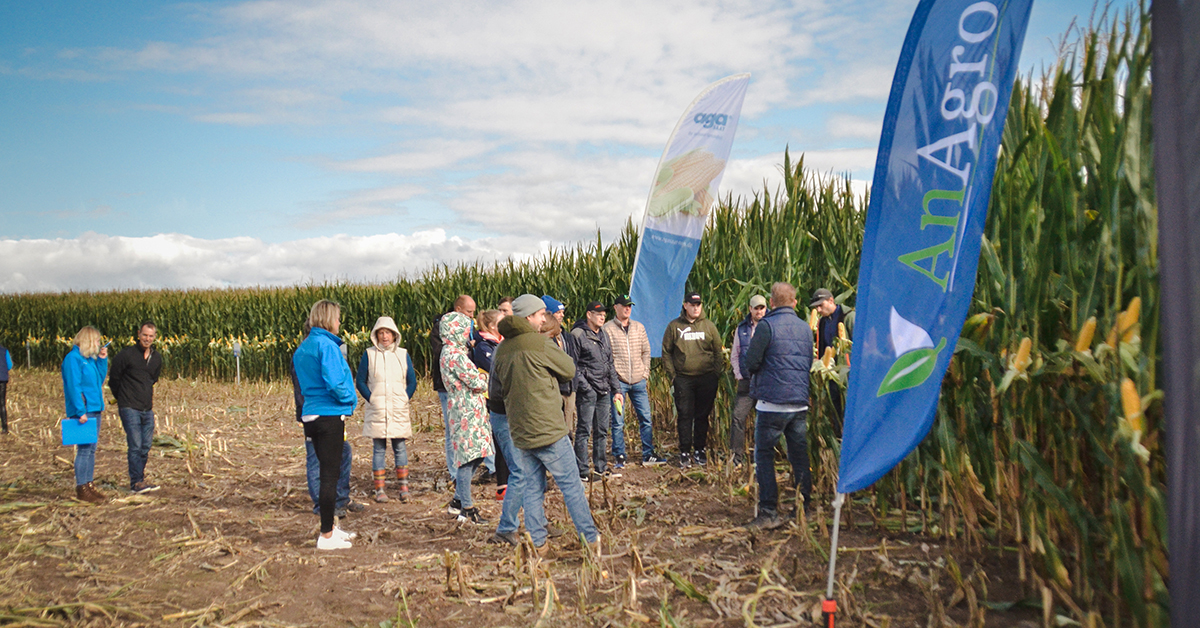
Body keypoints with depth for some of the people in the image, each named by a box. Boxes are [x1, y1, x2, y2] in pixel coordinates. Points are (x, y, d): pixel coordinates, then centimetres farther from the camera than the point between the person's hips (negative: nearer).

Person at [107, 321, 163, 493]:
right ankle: (136, 482, -4)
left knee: (146, 446, 8)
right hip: (130, 408, -6)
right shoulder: (126, 354, -8)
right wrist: (123, 399, 11)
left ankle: (139, 479, 18)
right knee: (135, 446, -9)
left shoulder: (157, 358, 10)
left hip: (148, 409, 6)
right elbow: (114, 378, 1)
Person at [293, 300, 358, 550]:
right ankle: (326, 536, 5)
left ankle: (330, 527, 28)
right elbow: (334, 383, -22)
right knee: (330, 474, -2)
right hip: (329, 416, -9)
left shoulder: (302, 348, 12)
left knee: (327, 471, 18)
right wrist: (350, 399, -5)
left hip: (310, 415, 9)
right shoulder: (326, 345, -15)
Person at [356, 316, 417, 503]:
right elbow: (360, 381, 5)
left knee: (400, 447, 1)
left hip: (399, 411, 1)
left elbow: (412, 382, 10)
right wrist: (371, 399, -6)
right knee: (378, 449, 2)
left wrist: (405, 400, -1)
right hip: (376, 411, -1)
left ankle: (404, 487, 6)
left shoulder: (403, 355, 7)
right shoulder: (369, 354, 3)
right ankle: (379, 490, 7)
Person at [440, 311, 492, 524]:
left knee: (474, 456, 15)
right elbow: (478, 384, -17)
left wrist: (479, 377, 4)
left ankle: (457, 502, 23)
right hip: (467, 411, -10)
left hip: (464, 409, 10)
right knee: (468, 457, -4)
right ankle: (466, 509, 4)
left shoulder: (449, 352, 15)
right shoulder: (456, 355, -17)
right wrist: (484, 378, 3)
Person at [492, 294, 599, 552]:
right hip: (548, 430, -6)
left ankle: (537, 543, 17)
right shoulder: (540, 343, -13)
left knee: (531, 488, 14)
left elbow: (499, 388, 17)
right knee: (571, 485, 4)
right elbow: (569, 371, -2)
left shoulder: (501, 350, 7)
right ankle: (590, 538, 11)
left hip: (519, 433, 6)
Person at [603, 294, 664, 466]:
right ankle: (619, 456, 12)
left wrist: (646, 373, 6)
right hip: (618, 381, -4)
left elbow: (646, 351, 15)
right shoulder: (607, 329, -3)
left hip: (639, 381, 4)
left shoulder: (639, 327, 11)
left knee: (646, 418, 7)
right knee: (618, 421, 1)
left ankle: (648, 455, 17)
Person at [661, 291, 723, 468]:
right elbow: (666, 352, 6)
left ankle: (700, 450, 18)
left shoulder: (709, 326, 7)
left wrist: (716, 374, 2)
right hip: (683, 379, -1)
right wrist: (672, 375, -2)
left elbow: (718, 352, 11)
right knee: (685, 415, 0)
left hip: (706, 378, 1)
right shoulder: (674, 326, 4)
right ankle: (685, 452, 9)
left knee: (703, 416, 7)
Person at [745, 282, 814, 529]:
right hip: (801, 402, 6)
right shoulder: (806, 328, 10)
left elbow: (751, 363, -10)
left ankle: (768, 513, -1)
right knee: (800, 456, 13)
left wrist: (759, 378, 11)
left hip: (773, 401, -6)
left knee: (764, 455, 1)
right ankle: (804, 508, 18)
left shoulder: (766, 326, -9)